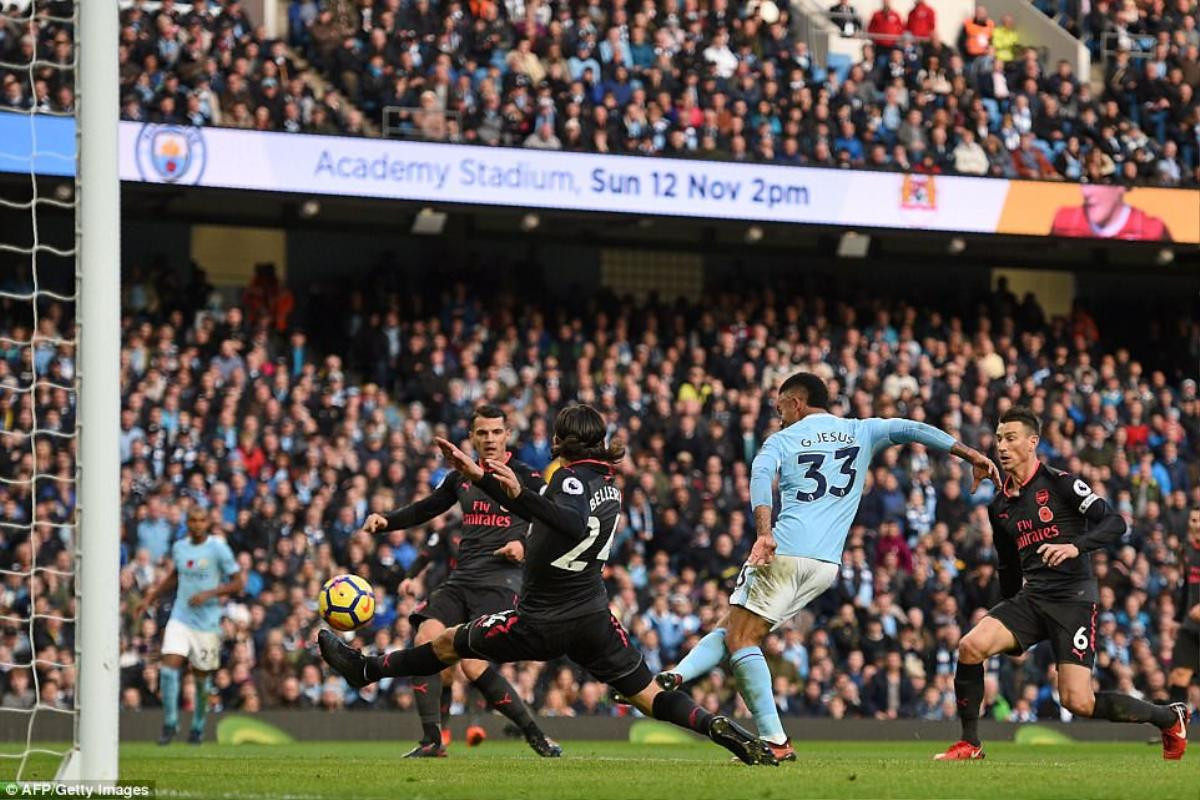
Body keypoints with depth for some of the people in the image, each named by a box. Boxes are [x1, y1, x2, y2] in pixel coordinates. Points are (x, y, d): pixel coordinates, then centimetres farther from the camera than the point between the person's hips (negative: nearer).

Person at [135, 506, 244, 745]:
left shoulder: (218, 548, -8)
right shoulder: (179, 547, 7)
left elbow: (237, 583, -7)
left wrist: (209, 594, -19)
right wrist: (150, 599, 23)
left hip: (207, 623, -3)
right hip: (180, 618, 3)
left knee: (202, 676, 6)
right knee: (169, 666, -14)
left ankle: (198, 726, 26)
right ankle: (170, 724, -3)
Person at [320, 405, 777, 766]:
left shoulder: (572, 479, -16)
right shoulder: (606, 481, 10)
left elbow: (575, 523, -38)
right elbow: (542, 512, 21)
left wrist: (520, 494, -47)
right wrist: (480, 477, 23)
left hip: (542, 622, -6)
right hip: (593, 618, 6)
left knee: (448, 644, 13)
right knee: (649, 698, 5)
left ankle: (364, 669, 28)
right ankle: (724, 731, -15)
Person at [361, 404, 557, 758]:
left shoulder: (526, 478, 0)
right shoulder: (462, 478, 16)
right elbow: (424, 509, 28)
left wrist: (525, 546, -19)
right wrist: (385, 521, 12)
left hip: (500, 581, -6)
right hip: (460, 580, 6)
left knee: (473, 664, -20)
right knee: (426, 639, -16)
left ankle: (534, 734, -6)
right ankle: (431, 739, -11)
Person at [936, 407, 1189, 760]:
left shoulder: (1058, 483, -5)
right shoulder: (999, 506, 14)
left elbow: (1115, 523, -13)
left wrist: (1076, 547, -29)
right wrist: (1012, 629, 28)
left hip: (1073, 598, -6)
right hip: (1031, 598, 6)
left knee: (1078, 702, -13)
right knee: (971, 646, -19)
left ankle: (1170, 718, 11)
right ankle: (969, 744, -7)